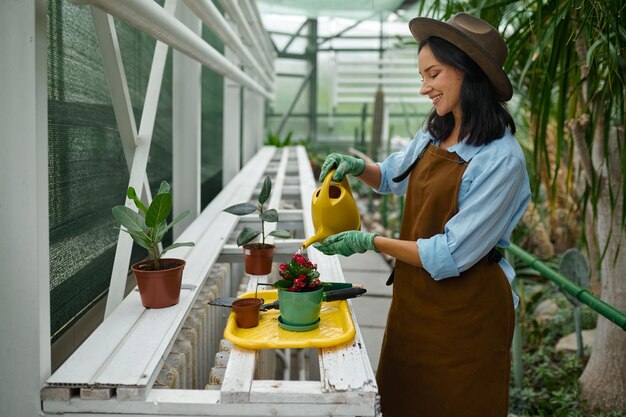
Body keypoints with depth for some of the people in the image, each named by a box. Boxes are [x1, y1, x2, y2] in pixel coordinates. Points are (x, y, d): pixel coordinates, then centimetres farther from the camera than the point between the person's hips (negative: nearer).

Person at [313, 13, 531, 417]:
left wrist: (371, 242, -18)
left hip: (465, 307, -7)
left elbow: (451, 256, -22)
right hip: (414, 297, 7)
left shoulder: (501, 159, -22)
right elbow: (394, 175, 22)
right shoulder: (434, 134, 2)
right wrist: (359, 167, 1)